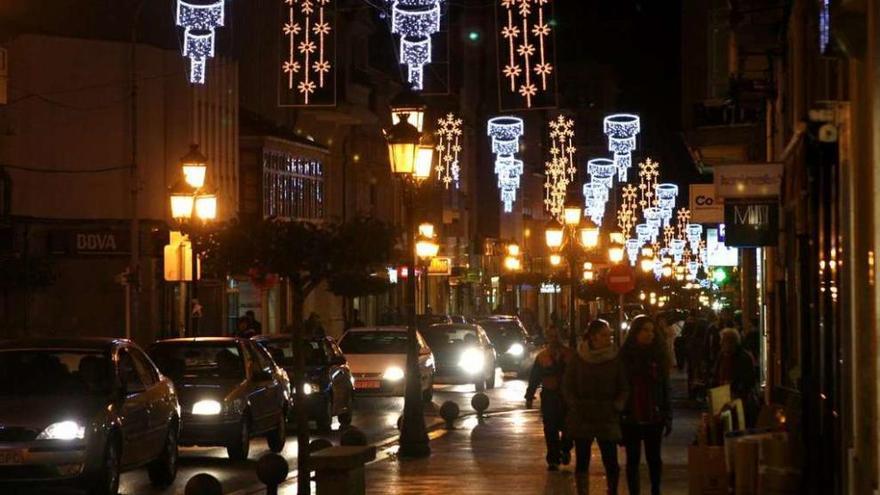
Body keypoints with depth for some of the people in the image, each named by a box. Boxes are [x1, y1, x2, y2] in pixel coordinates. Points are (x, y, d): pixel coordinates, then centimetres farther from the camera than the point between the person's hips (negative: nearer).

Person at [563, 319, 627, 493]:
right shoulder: (579, 359, 1)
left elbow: (623, 387, 6)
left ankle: (613, 491, 5)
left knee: (611, 463, -6)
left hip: (607, 418, -1)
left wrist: (617, 406, -7)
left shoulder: (615, 359, 0)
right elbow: (567, 385, 6)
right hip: (582, 418, 1)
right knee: (582, 462, 7)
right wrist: (574, 406, -4)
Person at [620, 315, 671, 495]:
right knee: (633, 459, 5)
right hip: (630, 418, -1)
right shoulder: (624, 356, -3)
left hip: (654, 417, 1)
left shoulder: (658, 355, 2)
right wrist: (617, 416, -8)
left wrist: (668, 417, 0)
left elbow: (665, 389, 4)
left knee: (654, 457, 9)